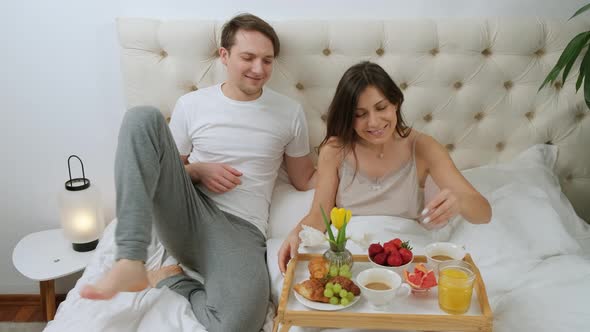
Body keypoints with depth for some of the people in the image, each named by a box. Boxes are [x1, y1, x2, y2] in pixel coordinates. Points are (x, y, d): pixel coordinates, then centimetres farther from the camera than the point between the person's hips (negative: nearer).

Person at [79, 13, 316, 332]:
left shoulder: (289, 112, 9)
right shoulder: (191, 104, 8)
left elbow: (304, 180, 16)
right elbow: (167, 168, 15)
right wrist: (198, 171, -6)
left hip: (239, 228, -1)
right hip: (186, 213, 2)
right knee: (143, 117, -22)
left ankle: (173, 280, -2)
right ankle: (130, 263, -27)